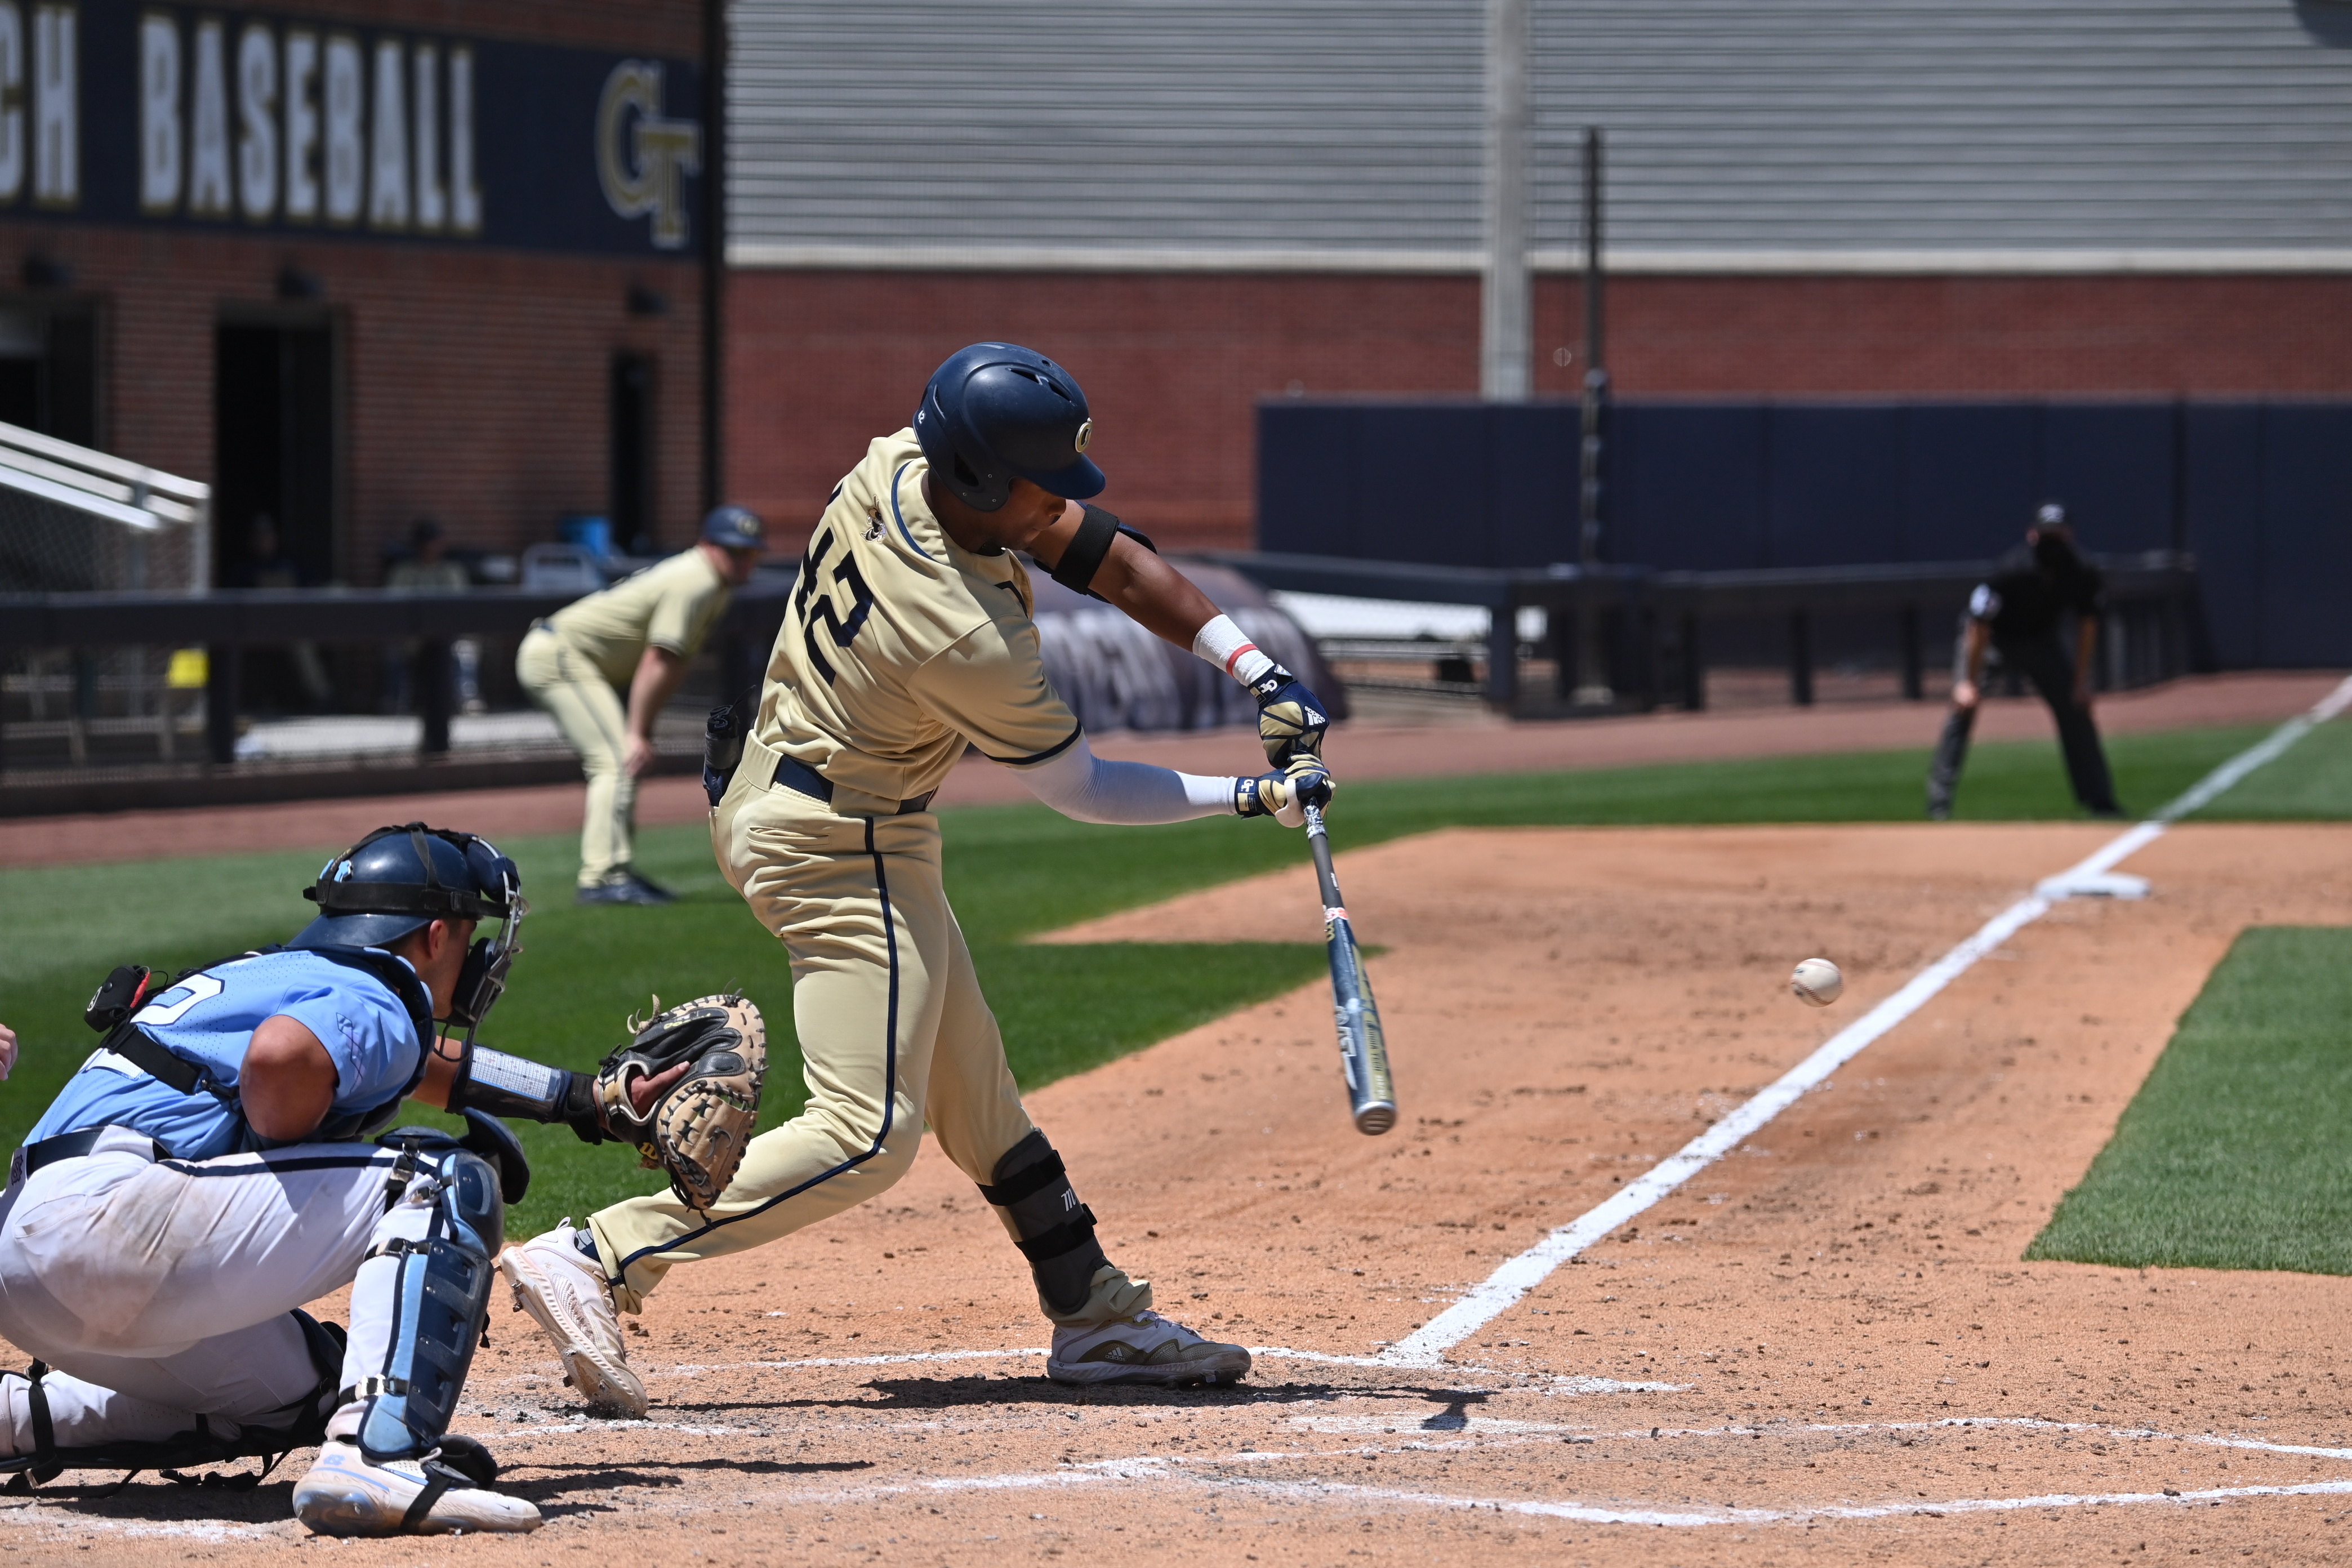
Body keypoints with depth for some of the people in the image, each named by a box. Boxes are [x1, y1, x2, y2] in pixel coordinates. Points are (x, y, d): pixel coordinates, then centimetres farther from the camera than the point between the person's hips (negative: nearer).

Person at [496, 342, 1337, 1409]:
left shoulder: (898, 466, -8)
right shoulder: (969, 641, -31)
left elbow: (1113, 560, 0)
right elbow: (1079, 790, -14)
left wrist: (1263, 677, -3)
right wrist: (1252, 799, -8)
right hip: (841, 846, -10)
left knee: (971, 1084, 16)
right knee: (869, 1132, -12)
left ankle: (1095, 1314, 25)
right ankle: (599, 1260, -17)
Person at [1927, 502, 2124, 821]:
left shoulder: (2083, 575, -21)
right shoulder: (2010, 572, -35)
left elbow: (2087, 624, -5)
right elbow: (1979, 627, -27)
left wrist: (2081, 681, -6)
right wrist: (1969, 682, -25)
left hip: (2039, 639, 4)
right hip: (1992, 639, -4)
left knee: (2076, 710, -2)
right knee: (1964, 706, -20)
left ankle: (2100, 800, 8)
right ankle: (1939, 802, -17)